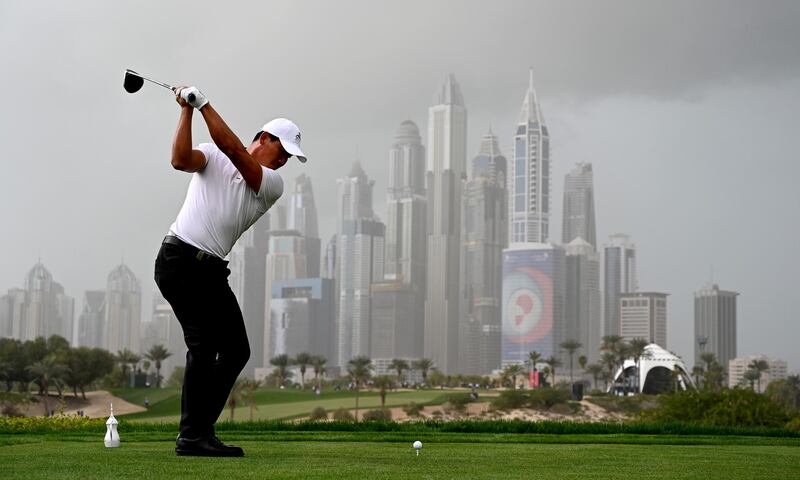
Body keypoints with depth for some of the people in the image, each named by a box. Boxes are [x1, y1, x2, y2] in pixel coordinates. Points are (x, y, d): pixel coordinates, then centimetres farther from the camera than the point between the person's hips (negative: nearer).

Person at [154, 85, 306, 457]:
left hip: (211, 270, 6)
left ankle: (200, 431, 10)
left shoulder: (273, 184, 8)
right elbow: (181, 159, -15)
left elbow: (235, 151, -7)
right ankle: (191, 437, -11)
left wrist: (204, 104, -12)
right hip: (180, 258, -6)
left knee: (236, 350, 4)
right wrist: (187, 111, -19)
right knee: (203, 345, -15)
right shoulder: (212, 156, 5)